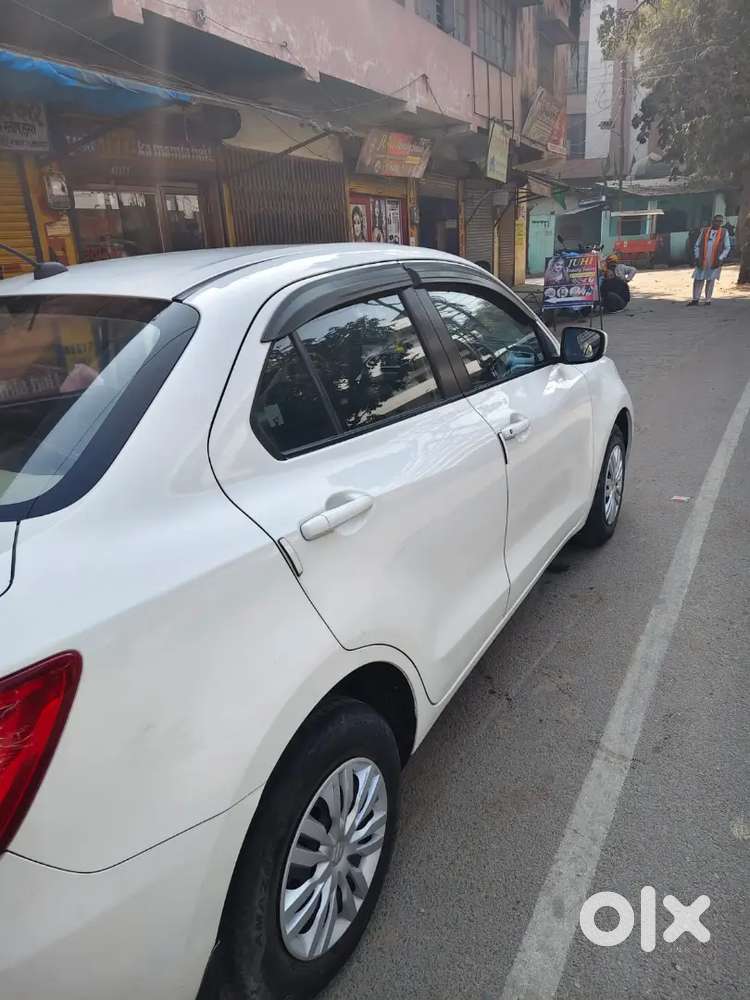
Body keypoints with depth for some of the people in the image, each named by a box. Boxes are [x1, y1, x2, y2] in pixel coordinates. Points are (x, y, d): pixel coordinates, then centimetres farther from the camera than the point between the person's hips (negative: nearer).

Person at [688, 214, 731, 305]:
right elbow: (697, 245, 9)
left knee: (711, 280, 3)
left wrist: (720, 259, -8)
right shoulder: (704, 230, 6)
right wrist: (697, 257, -1)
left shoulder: (724, 232, 4)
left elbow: (727, 247, 4)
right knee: (698, 279, 1)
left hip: (715, 262, -1)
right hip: (702, 261, 1)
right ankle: (695, 299, 9)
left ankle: (708, 300, 8)